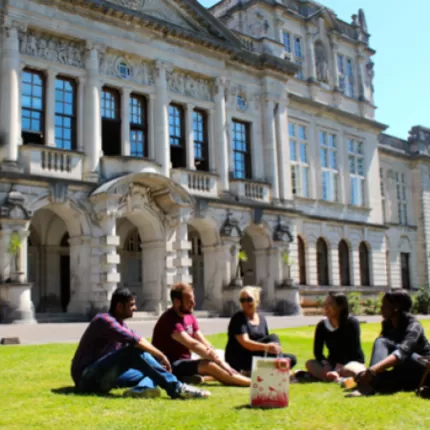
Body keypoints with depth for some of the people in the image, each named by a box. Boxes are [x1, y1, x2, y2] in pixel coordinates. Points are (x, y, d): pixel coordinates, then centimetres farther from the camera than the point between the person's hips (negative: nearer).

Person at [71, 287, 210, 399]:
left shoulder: (120, 324, 15)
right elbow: (135, 341, -24)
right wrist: (161, 356, -19)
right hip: (88, 378, -9)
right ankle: (175, 388, -31)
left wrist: (157, 361, -6)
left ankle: (140, 389, -37)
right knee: (135, 351, -27)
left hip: (105, 378, 9)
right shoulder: (104, 320, -14)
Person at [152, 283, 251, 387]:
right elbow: (193, 345, -27)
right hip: (169, 367, -9)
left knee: (222, 367, -4)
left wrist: (220, 360, -11)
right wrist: (218, 360, -27)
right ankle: (250, 382, -28)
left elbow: (204, 344, 3)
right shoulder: (170, 320, -19)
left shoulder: (190, 317, 9)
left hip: (185, 363, 9)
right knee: (209, 365, -27)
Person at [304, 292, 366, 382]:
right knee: (310, 364, -21)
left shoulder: (352, 323, -13)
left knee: (348, 370, -38)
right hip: (333, 364, 4)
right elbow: (317, 352, -2)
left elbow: (353, 351, -16)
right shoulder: (322, 326, -2)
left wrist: (339, 367, -27)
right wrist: (327, 365, -21)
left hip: (353, 363, -4)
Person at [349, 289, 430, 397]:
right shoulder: (388, 325, 0)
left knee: (398, 348, -35)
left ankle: (370, 385, -47)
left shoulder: (413, 327, -23)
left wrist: (372, 370, -54)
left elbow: (402, 352, -40)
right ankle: (369, 383, -46)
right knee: (381, 342, -22)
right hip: (405, 373, 6)